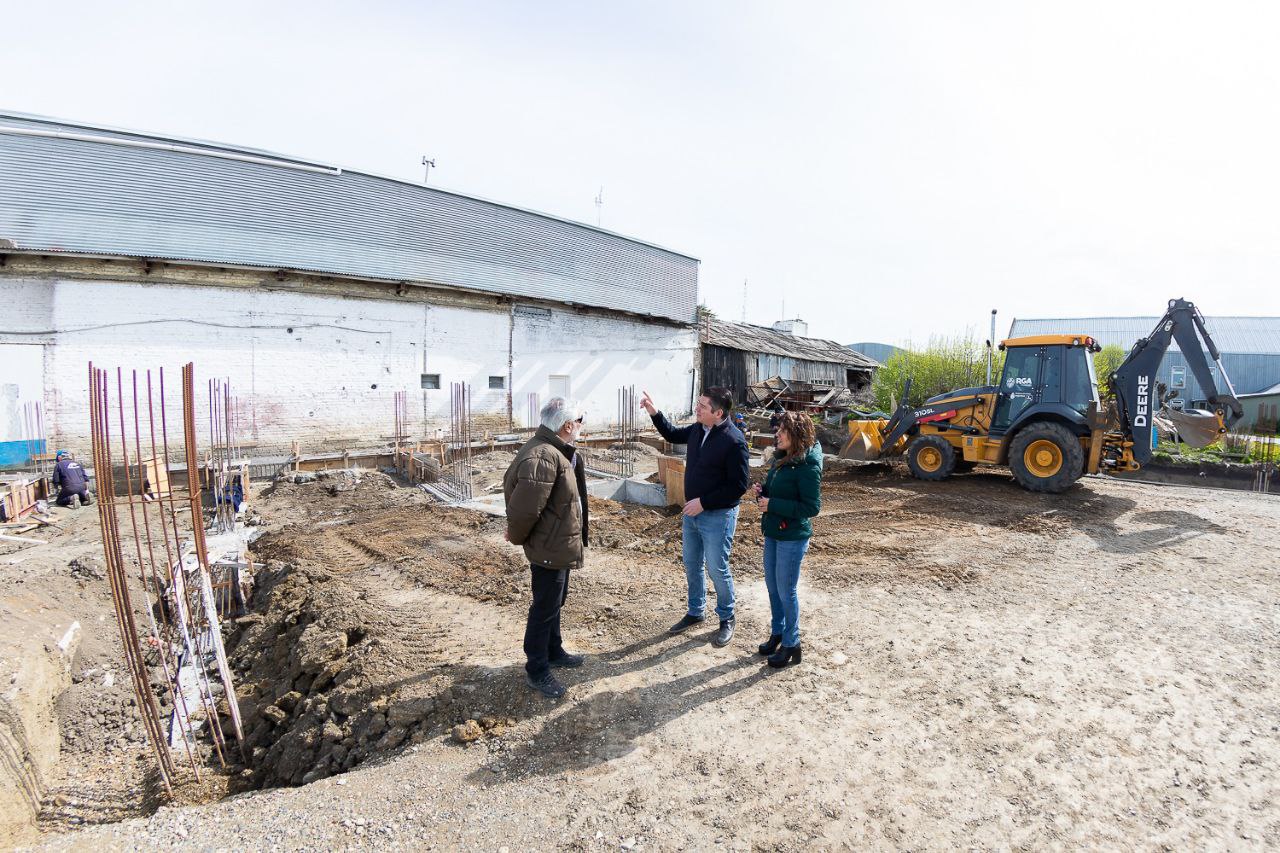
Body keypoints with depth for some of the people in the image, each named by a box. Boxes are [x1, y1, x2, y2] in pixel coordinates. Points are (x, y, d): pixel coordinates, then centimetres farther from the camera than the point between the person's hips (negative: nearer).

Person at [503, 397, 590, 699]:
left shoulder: (556, 451, 7)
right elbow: (525, 507, -30)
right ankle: (536, 670, 19)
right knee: (545, 608, 4)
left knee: (554, 602, 24)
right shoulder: (543, 457, -29)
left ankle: (553, 651, 42)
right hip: (549, 548, -10)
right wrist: (517, 536, -11)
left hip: (560, 544, 10)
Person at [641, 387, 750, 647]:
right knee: (691, 565, 18)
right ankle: (696, 612, 38)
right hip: (692, 511, 8)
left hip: (718, 516, -8)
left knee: (717, 570, 4)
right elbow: (673, 435, 21)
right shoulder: (698, 429, 0)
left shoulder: (733, 440, -23)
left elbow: (739, 485, -22)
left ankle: (726, 620, 25)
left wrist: (703, 502, -21)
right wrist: (654, 413, 8)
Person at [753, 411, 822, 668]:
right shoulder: (781, 459, 5)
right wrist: (761, 492, -3)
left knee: (786, 591, 3)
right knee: (772, 586, 18)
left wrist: (772, 504, -23)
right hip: (772, 532, 8)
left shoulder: (808, 466, -20)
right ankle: (777, 632, 36)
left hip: (793, 538, -8)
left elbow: (812, 507, -22)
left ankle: (791, 644, 20)